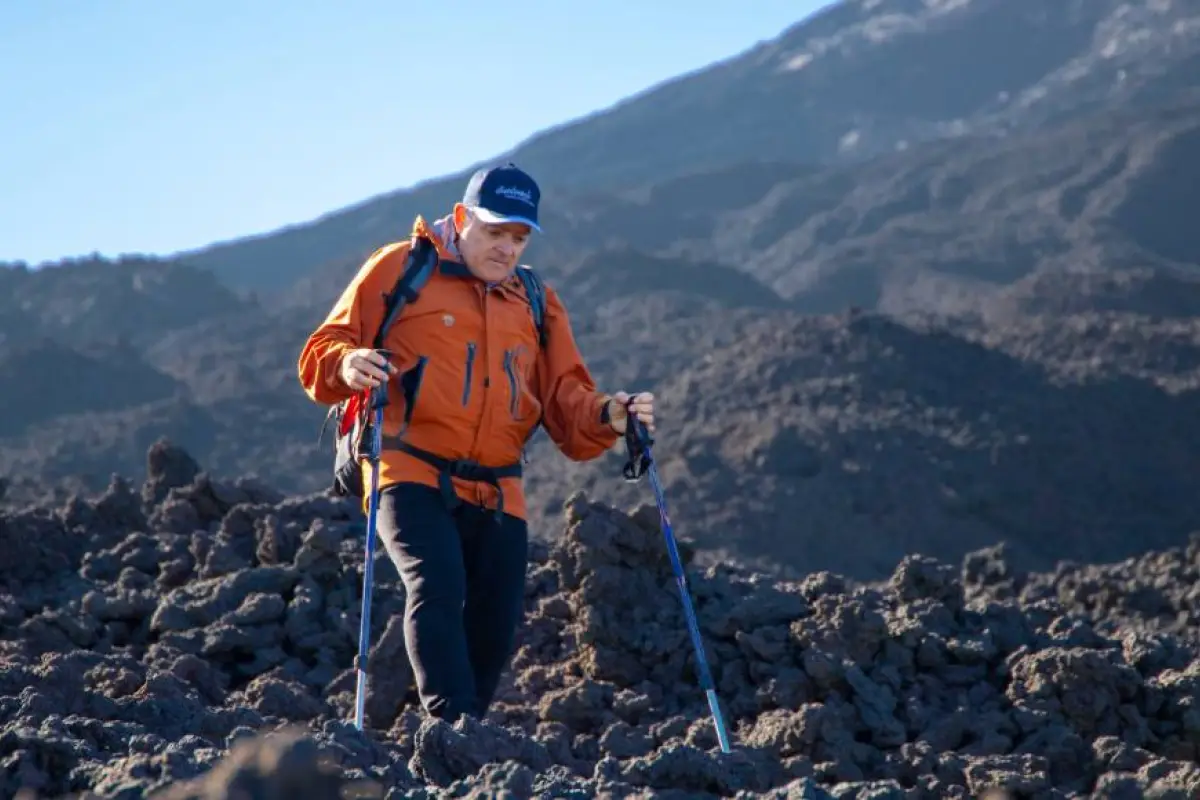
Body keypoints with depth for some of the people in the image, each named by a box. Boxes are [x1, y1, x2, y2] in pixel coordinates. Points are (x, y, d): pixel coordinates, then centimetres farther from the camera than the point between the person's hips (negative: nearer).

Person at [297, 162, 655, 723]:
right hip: (412, 477, -4)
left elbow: (565, 404, 11)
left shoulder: (537, 305, 18)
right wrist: (347, 364, -19)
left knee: (494, 631, 1)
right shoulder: (399, 269, 6)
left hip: (497, 496, 5)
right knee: (437, 587, -27)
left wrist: (606, 416, -11)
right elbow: (322, 352, 5)